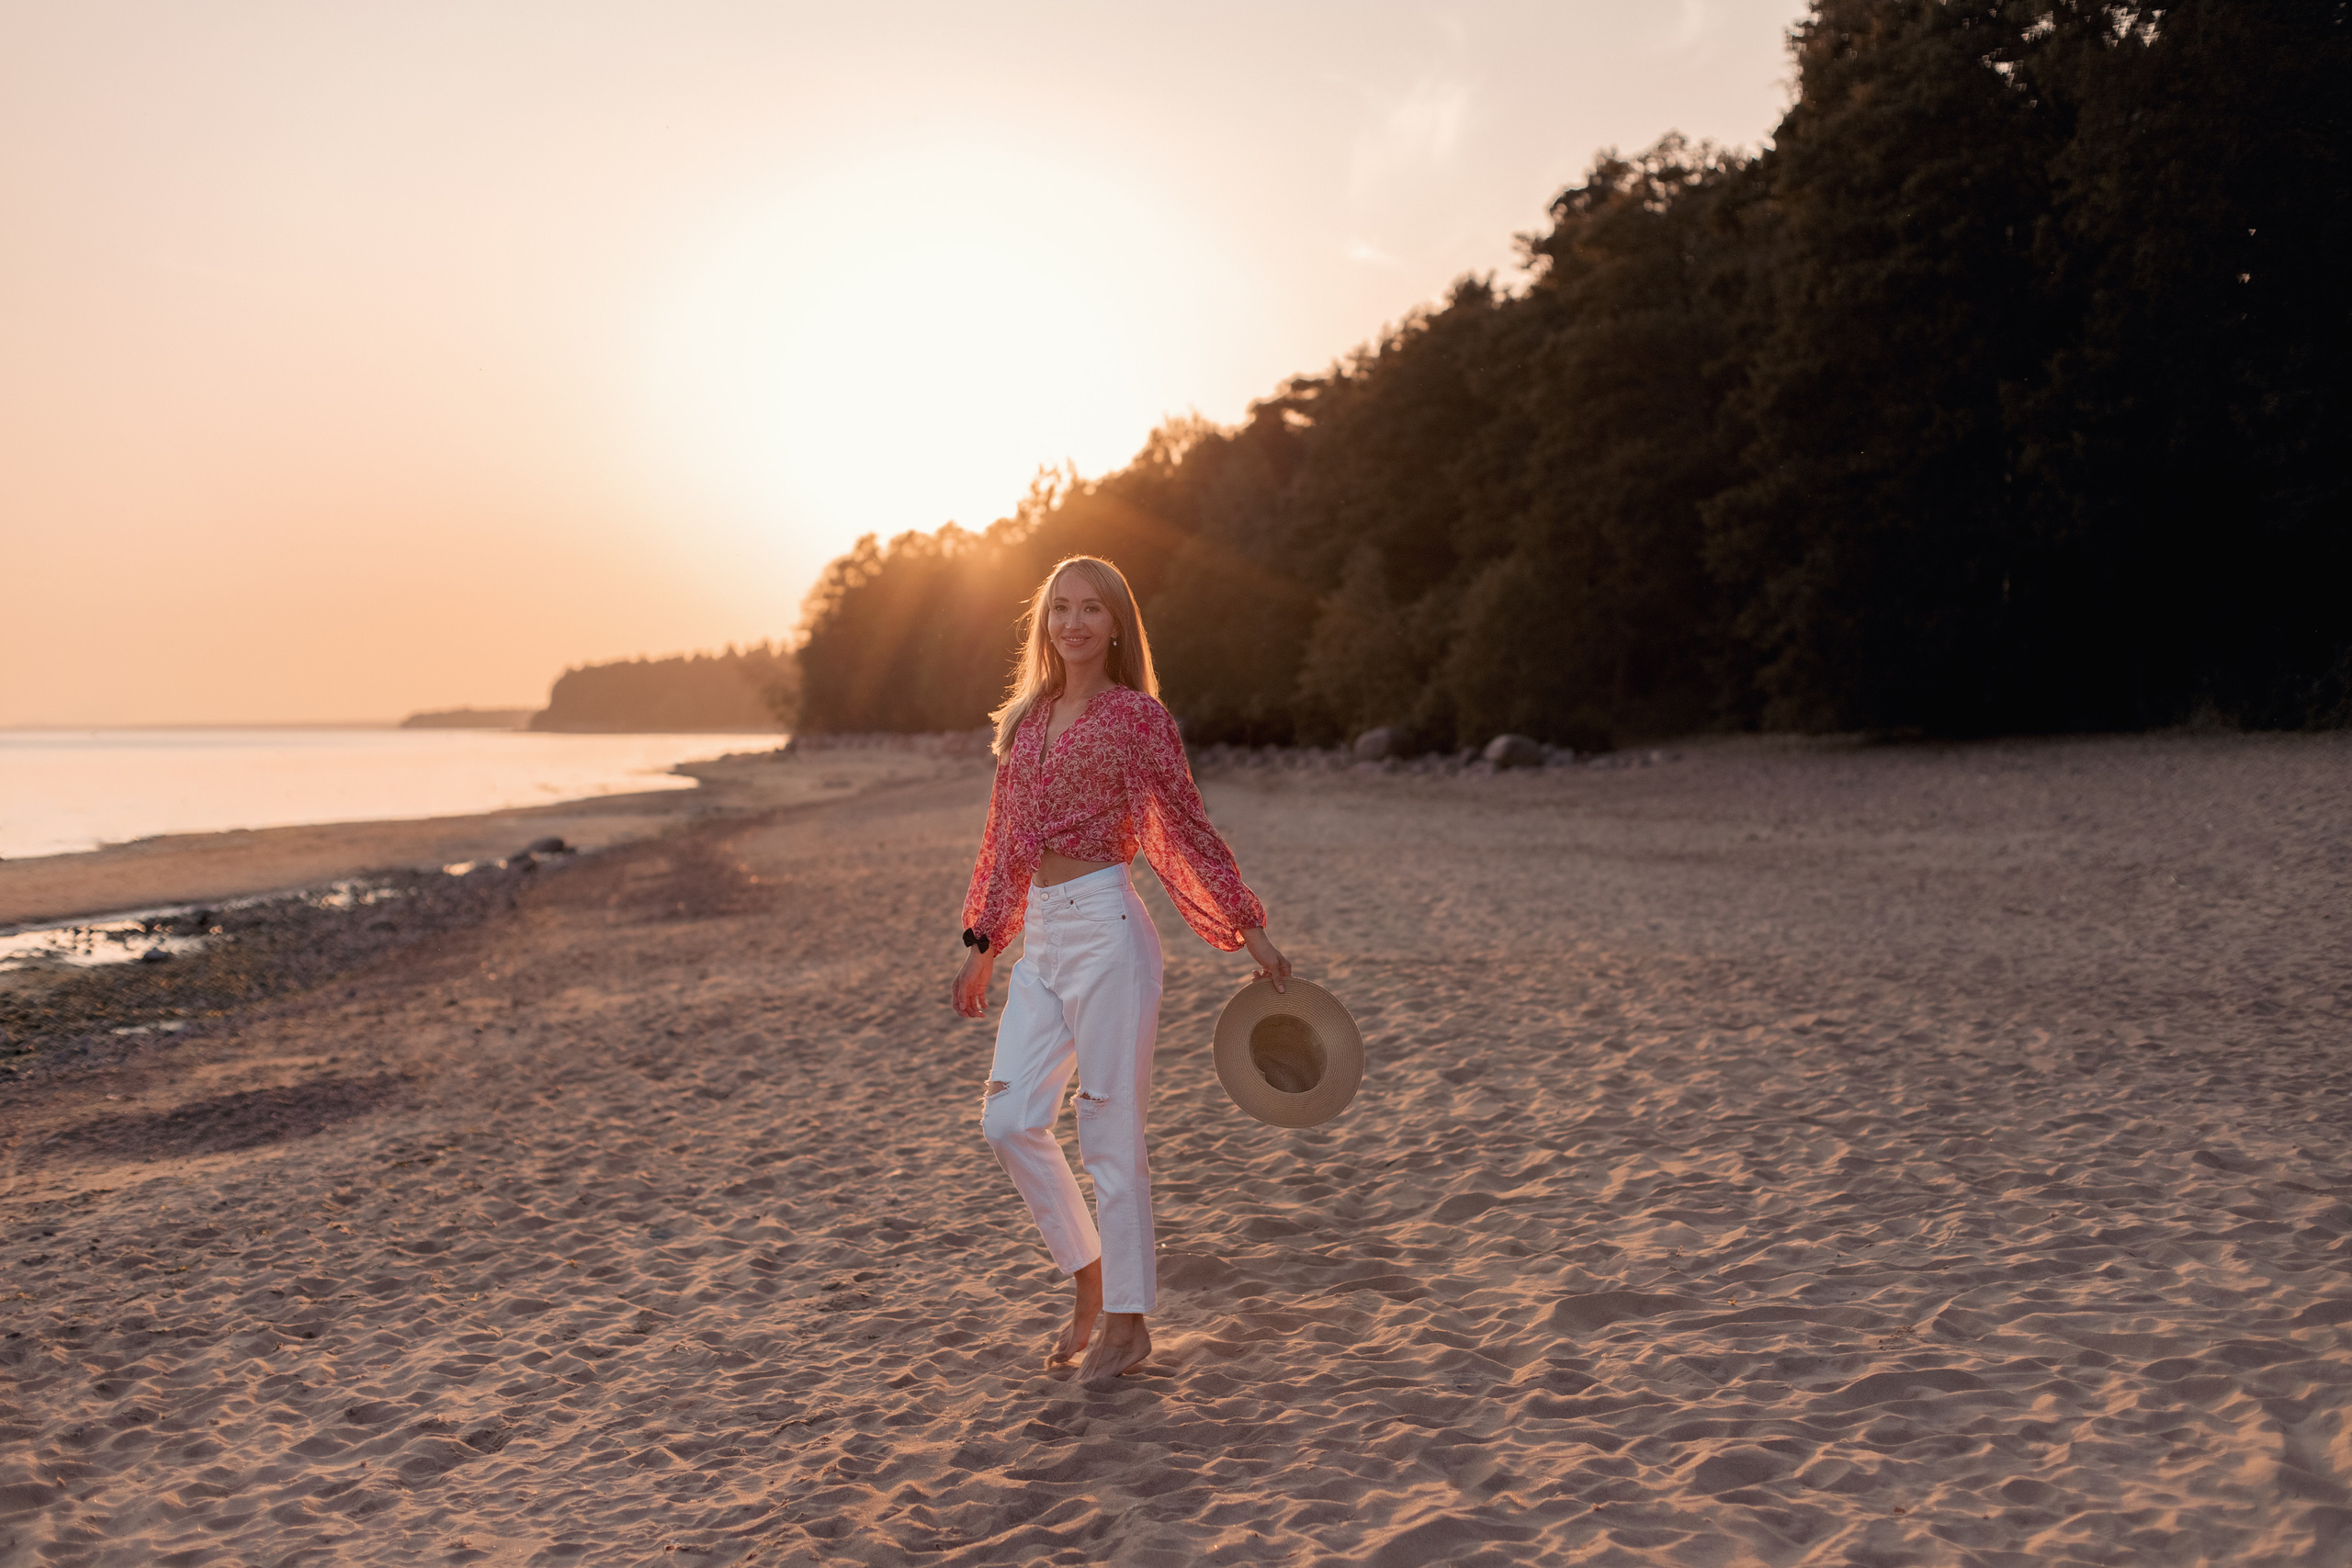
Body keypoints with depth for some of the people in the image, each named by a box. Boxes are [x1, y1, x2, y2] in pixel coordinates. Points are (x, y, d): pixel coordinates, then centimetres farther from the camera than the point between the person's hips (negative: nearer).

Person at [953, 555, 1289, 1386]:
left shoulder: (1135, 715, -5)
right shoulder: (1026, 717, 13)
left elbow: (1187, 829, -3)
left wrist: (1250, 930, -4)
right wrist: (982, 945, 21)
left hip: (1105, 927, -6)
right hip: (1040, 936, 6)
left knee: (1108, 1130, -1)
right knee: (1010, 1120, 1)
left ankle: (1127, 1322, 13)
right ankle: (1089, 1281, 21)